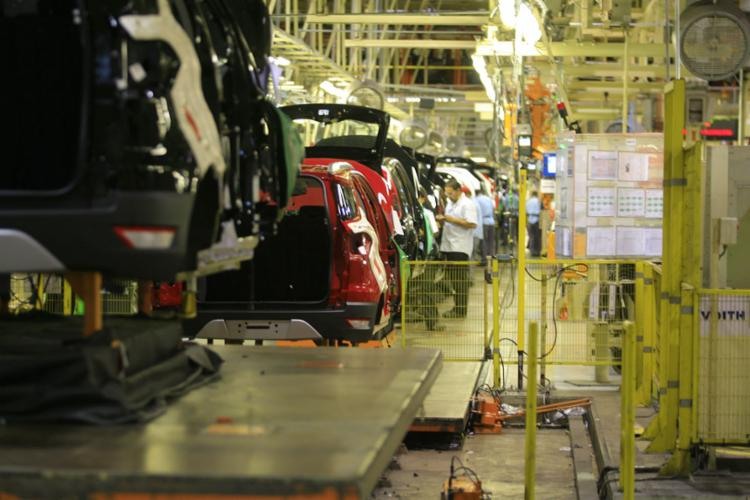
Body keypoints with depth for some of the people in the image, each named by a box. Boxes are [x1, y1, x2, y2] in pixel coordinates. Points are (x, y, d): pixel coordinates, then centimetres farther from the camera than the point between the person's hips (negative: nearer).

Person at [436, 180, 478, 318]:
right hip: (448, 246, 9)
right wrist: (443, 220, 5)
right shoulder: (450, 203, 19)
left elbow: (472, 224, -18)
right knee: (451, 278, 10)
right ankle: (457, 306, 17)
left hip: (460, 248, -9)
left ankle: (461, 309, -2)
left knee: (460, 280, -6)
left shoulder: (467, 204, -9)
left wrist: (452, 219, -18)